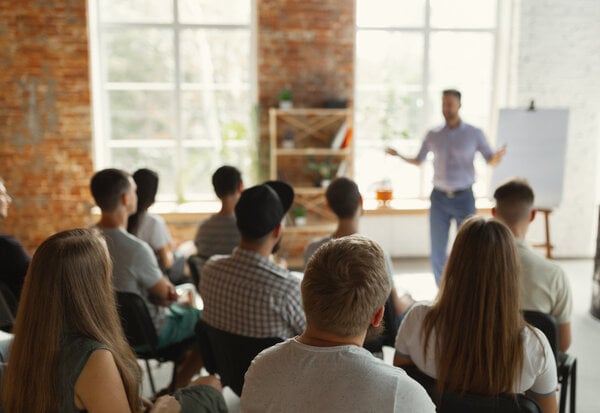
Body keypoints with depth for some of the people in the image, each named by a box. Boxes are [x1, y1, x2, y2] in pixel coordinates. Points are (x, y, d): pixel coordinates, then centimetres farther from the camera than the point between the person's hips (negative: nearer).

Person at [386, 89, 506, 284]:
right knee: (437, 251, 3)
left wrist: (498, 156, -22)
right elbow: (418, 161, 14)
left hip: (464, 198, -2)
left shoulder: (474, 134, -1)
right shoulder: (433, 135, 4)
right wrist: (398, 155, -4)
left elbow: (491, 161, 2)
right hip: (439, 198, 2)